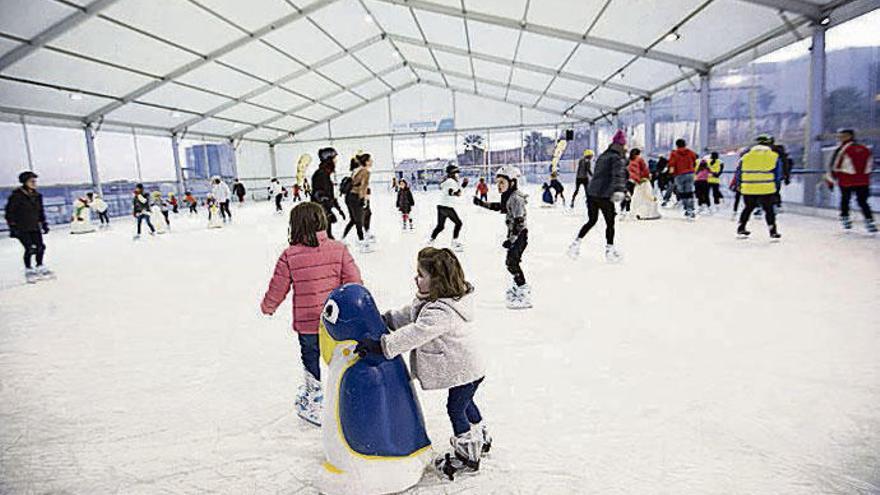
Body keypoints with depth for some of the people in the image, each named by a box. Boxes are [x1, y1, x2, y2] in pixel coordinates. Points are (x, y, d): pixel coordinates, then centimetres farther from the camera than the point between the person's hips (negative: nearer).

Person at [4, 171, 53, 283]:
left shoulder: (37, 196, 7)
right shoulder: (16, 196, -11)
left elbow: (40, 211, 18)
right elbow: (9, 212, -10)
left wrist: (44, 224, 14)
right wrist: (12, 226, -15)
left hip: (34, 227, 6)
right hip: (21, 229, -6)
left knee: (40, 247, 2)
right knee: (30, 249, -12)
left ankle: (40, 268, 20)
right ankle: (29, 270, 5)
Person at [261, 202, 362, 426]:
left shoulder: (290, 256, -13)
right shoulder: (338, 249, -10)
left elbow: (277, 289, -3)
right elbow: (354, 281, -7)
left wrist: (267, 307, 17)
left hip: (306, 323, -2)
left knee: (310, 360, 18)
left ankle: (314, 405, 29)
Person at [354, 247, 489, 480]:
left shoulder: (442, 312, -34)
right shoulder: (429, 300, -1)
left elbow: (415, 334, -40)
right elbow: (408, 314, 7)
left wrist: (381, 344, -40)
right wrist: (385, 319, -4)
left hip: (464, 372, -10)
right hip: (466, 369, 10)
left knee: (455, 409, 7)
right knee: (464, 403, 28)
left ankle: (468, 456, 26)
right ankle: (481, 439, 50)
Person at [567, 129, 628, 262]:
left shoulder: (602, 156, 17)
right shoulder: (618, 159, -7)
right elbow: (619, 175, -24)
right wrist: (619, 190, -37)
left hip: (591, 193, 7)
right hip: (605, 195, -7)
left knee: (591, 221, 20)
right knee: (610, 223, 7)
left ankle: (576, 243, 15)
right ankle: (609, 249, 13)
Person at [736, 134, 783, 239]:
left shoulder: (746, 157, 6)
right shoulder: (774, 157, 1)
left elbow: (739, 173, 9)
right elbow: (777, 175, 3)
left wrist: (739, 185, 19)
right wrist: (775, 188, 12)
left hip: (748, 190, 3)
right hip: (766, 190, -3)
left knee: (748, 208, 20)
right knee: (769, 210, 7)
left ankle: (741, 229, 25)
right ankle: (773, 233, 6)